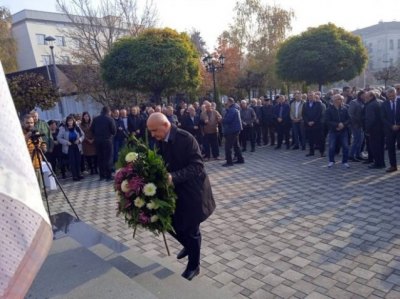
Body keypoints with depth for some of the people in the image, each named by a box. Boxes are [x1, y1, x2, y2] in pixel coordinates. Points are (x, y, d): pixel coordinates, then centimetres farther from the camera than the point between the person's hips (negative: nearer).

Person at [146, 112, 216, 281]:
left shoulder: (186, 138, -22)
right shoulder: (160, 141, -1)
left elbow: (197, 166, -25)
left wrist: (173, 177, -35)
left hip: (192, 191, -6)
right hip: (174, 190, 6)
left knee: (191, 230, 6)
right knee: (170, 222, 11)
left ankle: (193, 266, 30)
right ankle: (189, 245, 43)